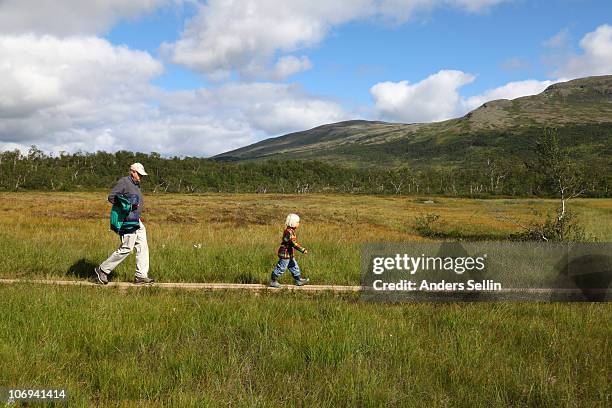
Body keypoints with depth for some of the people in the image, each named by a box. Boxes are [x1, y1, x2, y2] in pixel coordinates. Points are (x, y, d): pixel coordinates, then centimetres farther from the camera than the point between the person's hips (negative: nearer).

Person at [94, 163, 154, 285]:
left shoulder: (136, 184, 18)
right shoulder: (124, 182, -10)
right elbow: (111, 197, -17)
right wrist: (128, 204, -20)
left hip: (136, 221, 10)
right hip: (126, 221, -10)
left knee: (142, 247, 4)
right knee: (126, 248, -7)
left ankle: (141, 276, 5)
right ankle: (102, 270, 4)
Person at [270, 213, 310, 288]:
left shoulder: (290, 231, 10)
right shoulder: (289, 232, -22)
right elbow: (294, 243, -28)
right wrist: (303, 250, -28)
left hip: (289, 254, 10)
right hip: (285, 254, -10)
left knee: (294, 266, 14)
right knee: (281, 268, 0)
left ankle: (299, 280, 22)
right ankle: (273, 281, 10)